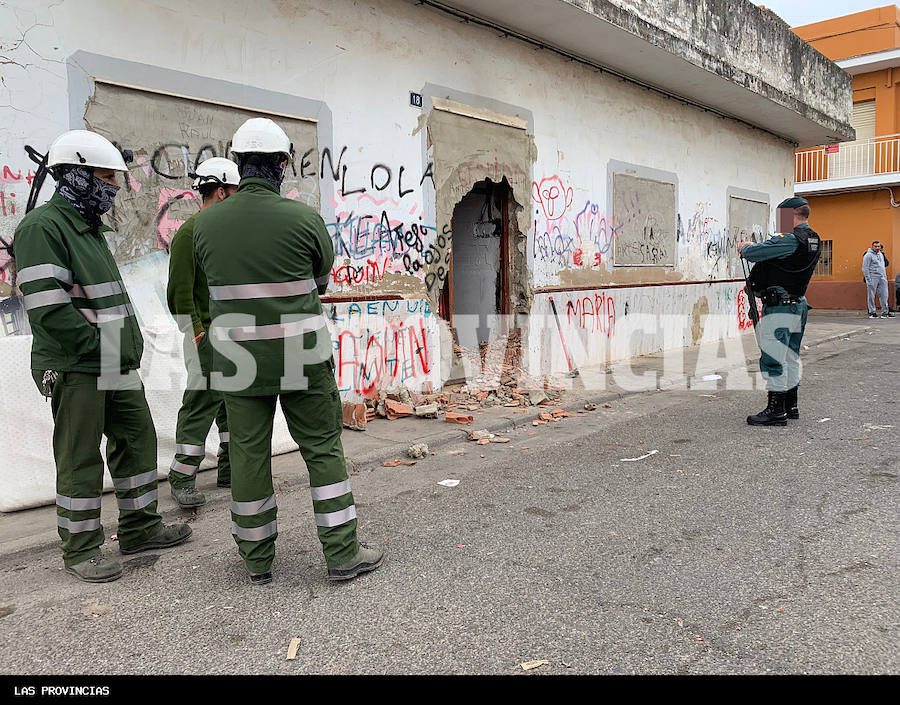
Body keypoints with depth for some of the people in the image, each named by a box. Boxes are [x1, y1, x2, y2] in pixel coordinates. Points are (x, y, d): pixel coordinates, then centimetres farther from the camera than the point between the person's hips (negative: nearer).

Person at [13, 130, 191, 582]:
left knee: (137, 439, 14)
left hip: (117, 366, 9)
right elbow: (48, 309, -22)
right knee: (80, 460, 0)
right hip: (75, 370, -9)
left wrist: (128, 344, 13)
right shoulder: (42, 227, -13)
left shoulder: (90, 227, 18)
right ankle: (80, 549, 15)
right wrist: (97, 347, -18)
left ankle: (139, 528, 28)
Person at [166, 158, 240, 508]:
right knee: (202, 402, -6)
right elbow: (181, 292, -14)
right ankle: (182, 479, 4)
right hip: (208, 334, -9)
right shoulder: (189, 233, -10)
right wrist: (198, 336, -18)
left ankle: (230, 470, 23)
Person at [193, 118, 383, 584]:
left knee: (248, 453, 11)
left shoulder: (205, 224, 0)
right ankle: (342, 553, 12)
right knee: (323, 447, 8)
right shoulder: (304, 219, -8)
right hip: (301, 354, -2)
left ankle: (257, 558, 23)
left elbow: (214, 278, 12)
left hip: (238, 355, 3)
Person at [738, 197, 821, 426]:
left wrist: (745, 248, 6)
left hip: (779, 306, -10)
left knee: (773, 359, -5)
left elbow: (755, 252, -14)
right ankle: (791, 405, 24)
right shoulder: (812, 240, 13)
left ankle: (776, 410, -3)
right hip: (798, 305, 10)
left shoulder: (790, 240, -17)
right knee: (791, 358, 16)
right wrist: (753, 247, 16)